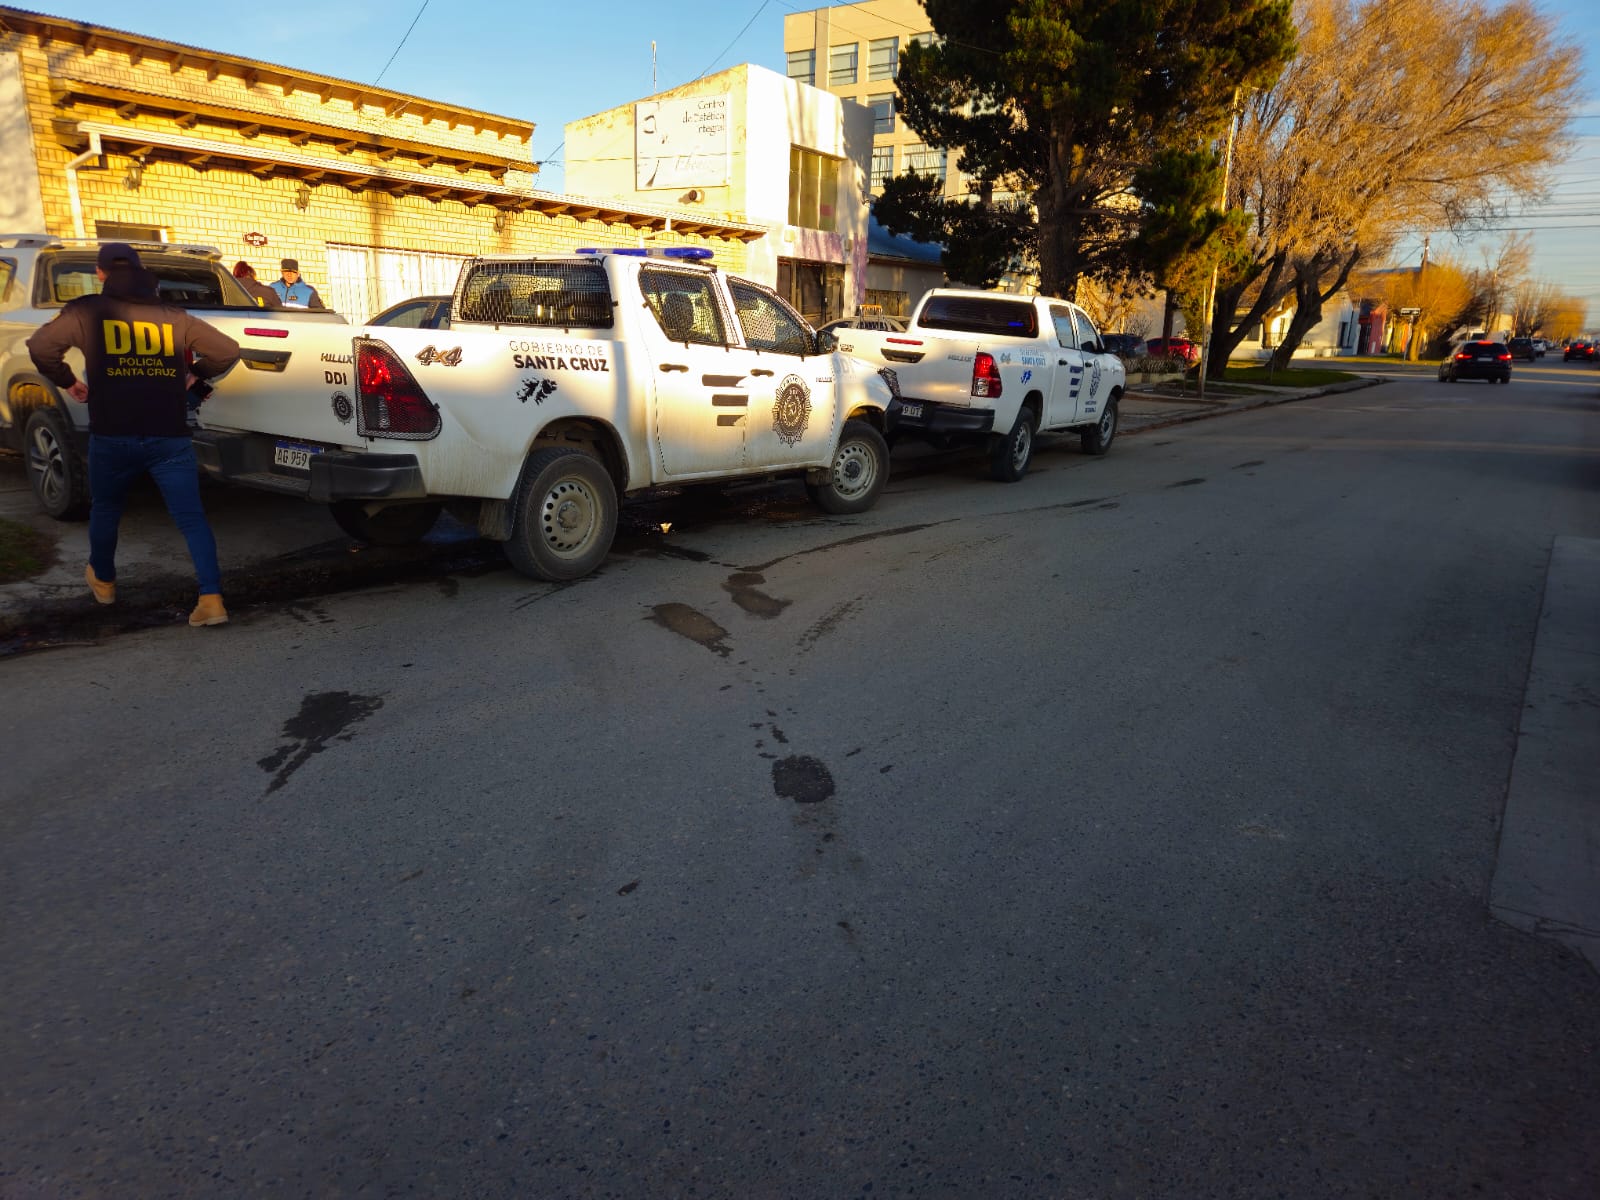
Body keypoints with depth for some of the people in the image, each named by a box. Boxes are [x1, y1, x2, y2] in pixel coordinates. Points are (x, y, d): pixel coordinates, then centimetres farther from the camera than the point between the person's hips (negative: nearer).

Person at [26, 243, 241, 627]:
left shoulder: (87, 311, 3)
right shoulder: (175, 317, 9)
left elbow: (41, 346, -8)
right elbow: (227, 350, 8)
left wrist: (66, 382, 8)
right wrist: (195, 374, 22)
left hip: (112, 437, 0)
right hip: (169, 438, 1)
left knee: (105, 508, 24)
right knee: (192, 518, 1)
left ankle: (103, 580, 42)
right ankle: (211, 599, -12)